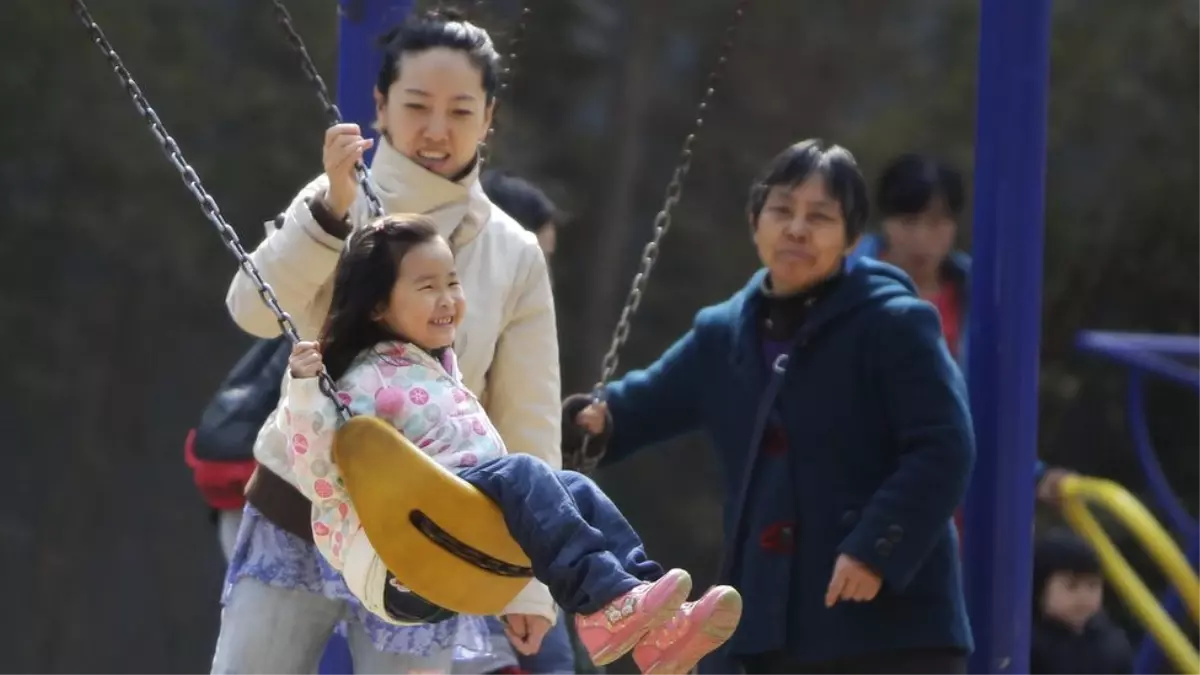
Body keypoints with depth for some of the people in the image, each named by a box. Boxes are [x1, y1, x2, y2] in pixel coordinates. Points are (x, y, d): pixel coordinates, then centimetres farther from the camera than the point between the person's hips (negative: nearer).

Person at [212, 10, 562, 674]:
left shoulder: (515, 257, 0)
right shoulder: (335, 204, -2)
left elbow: (529, 426, 3)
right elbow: (256, 311, -18)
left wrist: (530, 577, 1)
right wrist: (331, 210, -32)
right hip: (296, 517, 0)